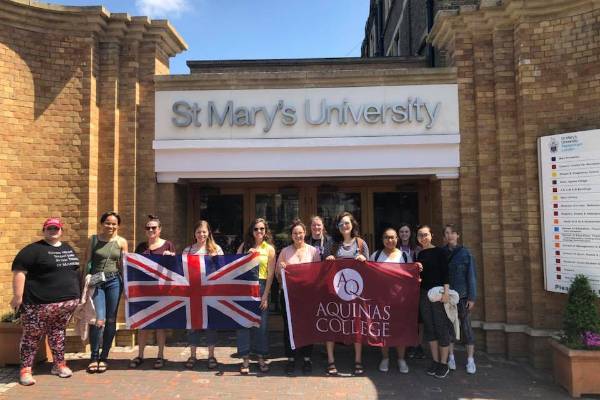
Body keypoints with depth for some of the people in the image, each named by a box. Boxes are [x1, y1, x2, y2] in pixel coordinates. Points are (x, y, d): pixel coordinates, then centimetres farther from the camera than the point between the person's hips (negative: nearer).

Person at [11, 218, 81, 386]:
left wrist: (78, 293, 21)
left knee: (58, 332, 14)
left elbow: (74, 270, 23)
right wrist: (18, 296, -19)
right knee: (32, 335, 1)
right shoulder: (34, 249, -6)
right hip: (40, 303, -5)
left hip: (68, 301, 6)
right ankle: (25, 369, 12)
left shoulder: (68, 249, 15)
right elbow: (19, 271, -13)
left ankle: (59, 364, 22)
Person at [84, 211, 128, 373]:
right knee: (99, 320, -11)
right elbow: (87, 261, 5)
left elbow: (125, 265, 7)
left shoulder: (122, 242, 6)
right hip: (96, 282, -1)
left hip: (114, 281, 1)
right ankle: (94, 357, 8)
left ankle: (104, 357, 19)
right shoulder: (94, 239, 5)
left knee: (110, 321, 5)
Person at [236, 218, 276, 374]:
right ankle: (245, 359, 11)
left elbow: (270, 274, 0)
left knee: (261, 324, 4)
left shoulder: (269, 249, 5)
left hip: (261, 286, -1)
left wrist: (265, 295, -6)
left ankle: (261, 358, 18)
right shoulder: (244, 246, 9)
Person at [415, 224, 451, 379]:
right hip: (424, 293, 5)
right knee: (429, 327, 9)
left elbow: (445, 272, -10)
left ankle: (444, 363, 11)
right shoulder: (420, 255, 11)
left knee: (441, 327, -1)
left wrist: (446, 292, -18)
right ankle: (435, 361, 20)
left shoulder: (439, 251, -4)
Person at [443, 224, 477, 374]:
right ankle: (451, 357, 19)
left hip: (463, 295, -2)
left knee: (466, 326, 1)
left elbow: (471, 275, -3)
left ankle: (470, 360, 11)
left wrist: (472, 297, -7)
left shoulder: (465, 253, -2)